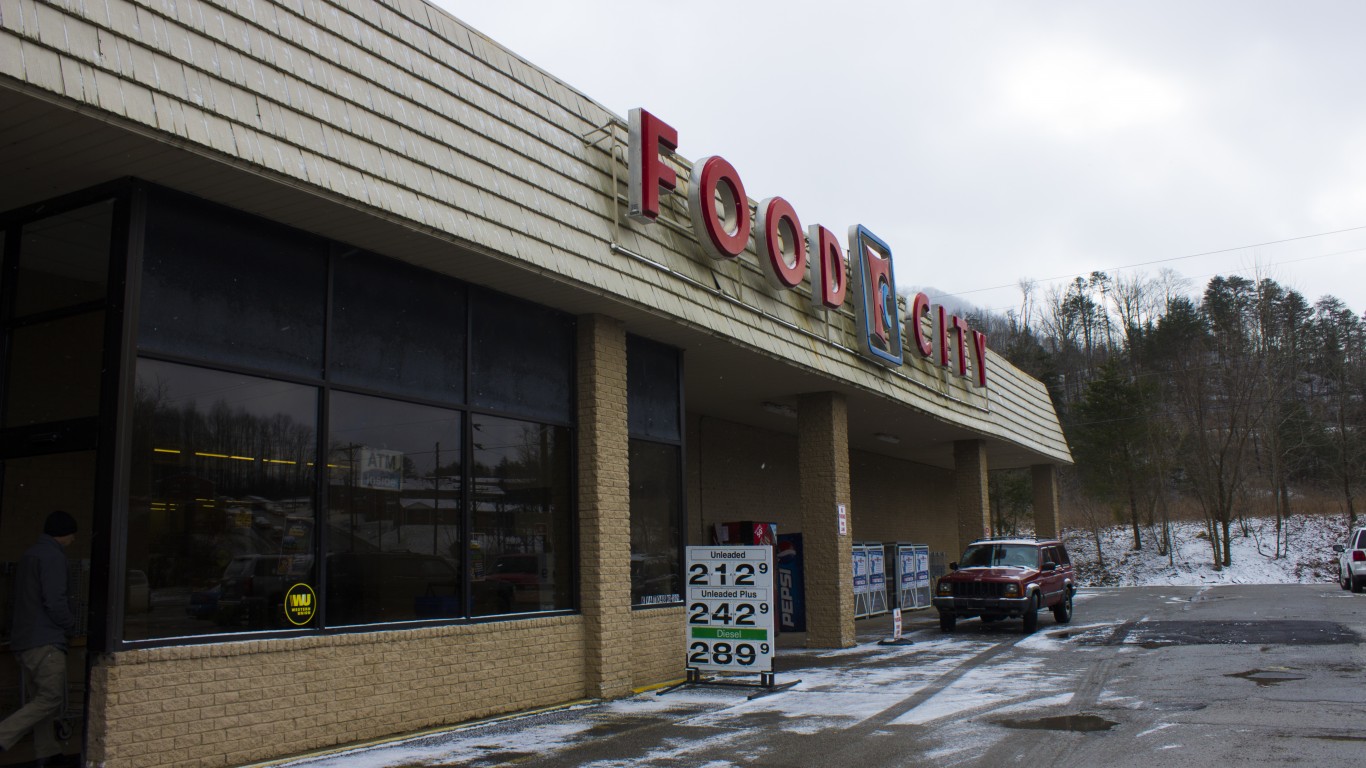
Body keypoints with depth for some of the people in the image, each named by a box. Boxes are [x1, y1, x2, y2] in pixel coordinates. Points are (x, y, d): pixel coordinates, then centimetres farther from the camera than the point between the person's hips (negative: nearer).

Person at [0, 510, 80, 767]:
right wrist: (71, 626, -3)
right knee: (51, 698, -8)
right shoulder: (52, 556, -12)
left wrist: (65, 623, 18)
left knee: (41, 698, 12)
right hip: (45, 641, -10)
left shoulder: (30, 554, 17)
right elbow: (55, 602, -20)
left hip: (25, 640, 10)